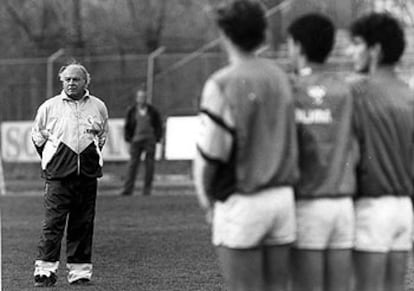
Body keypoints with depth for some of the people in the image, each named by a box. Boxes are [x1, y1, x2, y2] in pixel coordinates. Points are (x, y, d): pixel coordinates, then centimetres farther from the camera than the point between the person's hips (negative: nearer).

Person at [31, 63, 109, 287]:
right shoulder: (49, 107, 4)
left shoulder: (98, 107, 9)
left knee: (83, 224, 4)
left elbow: (103, 135, 23)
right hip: (58, 175, -2)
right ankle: (44, 270, -8)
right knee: (53, 222, -9)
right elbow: (37, 135, 15)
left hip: (87, 175, 2)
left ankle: (80, 272, 9)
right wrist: (50, 160, 11)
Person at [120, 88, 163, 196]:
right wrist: (128, 141, 4)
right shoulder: (131, 111, 5)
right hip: (136, 140, 0)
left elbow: (159, 126, 9)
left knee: (149, 165, -1)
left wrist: (157, 140, 1)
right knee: (132, 164, -5)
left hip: (150, 141, 0)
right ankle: (128, 189, -6)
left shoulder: (153, 111, 4)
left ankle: (147, 189, 4)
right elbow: (127, 127, 10)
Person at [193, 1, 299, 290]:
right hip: (282, 197, 6)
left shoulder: (222, 84, -13)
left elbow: (210, 150, -13)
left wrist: (206, 197, 2)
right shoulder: (280, 77, 8)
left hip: (241, 202, -6)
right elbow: (289, 140, 7)